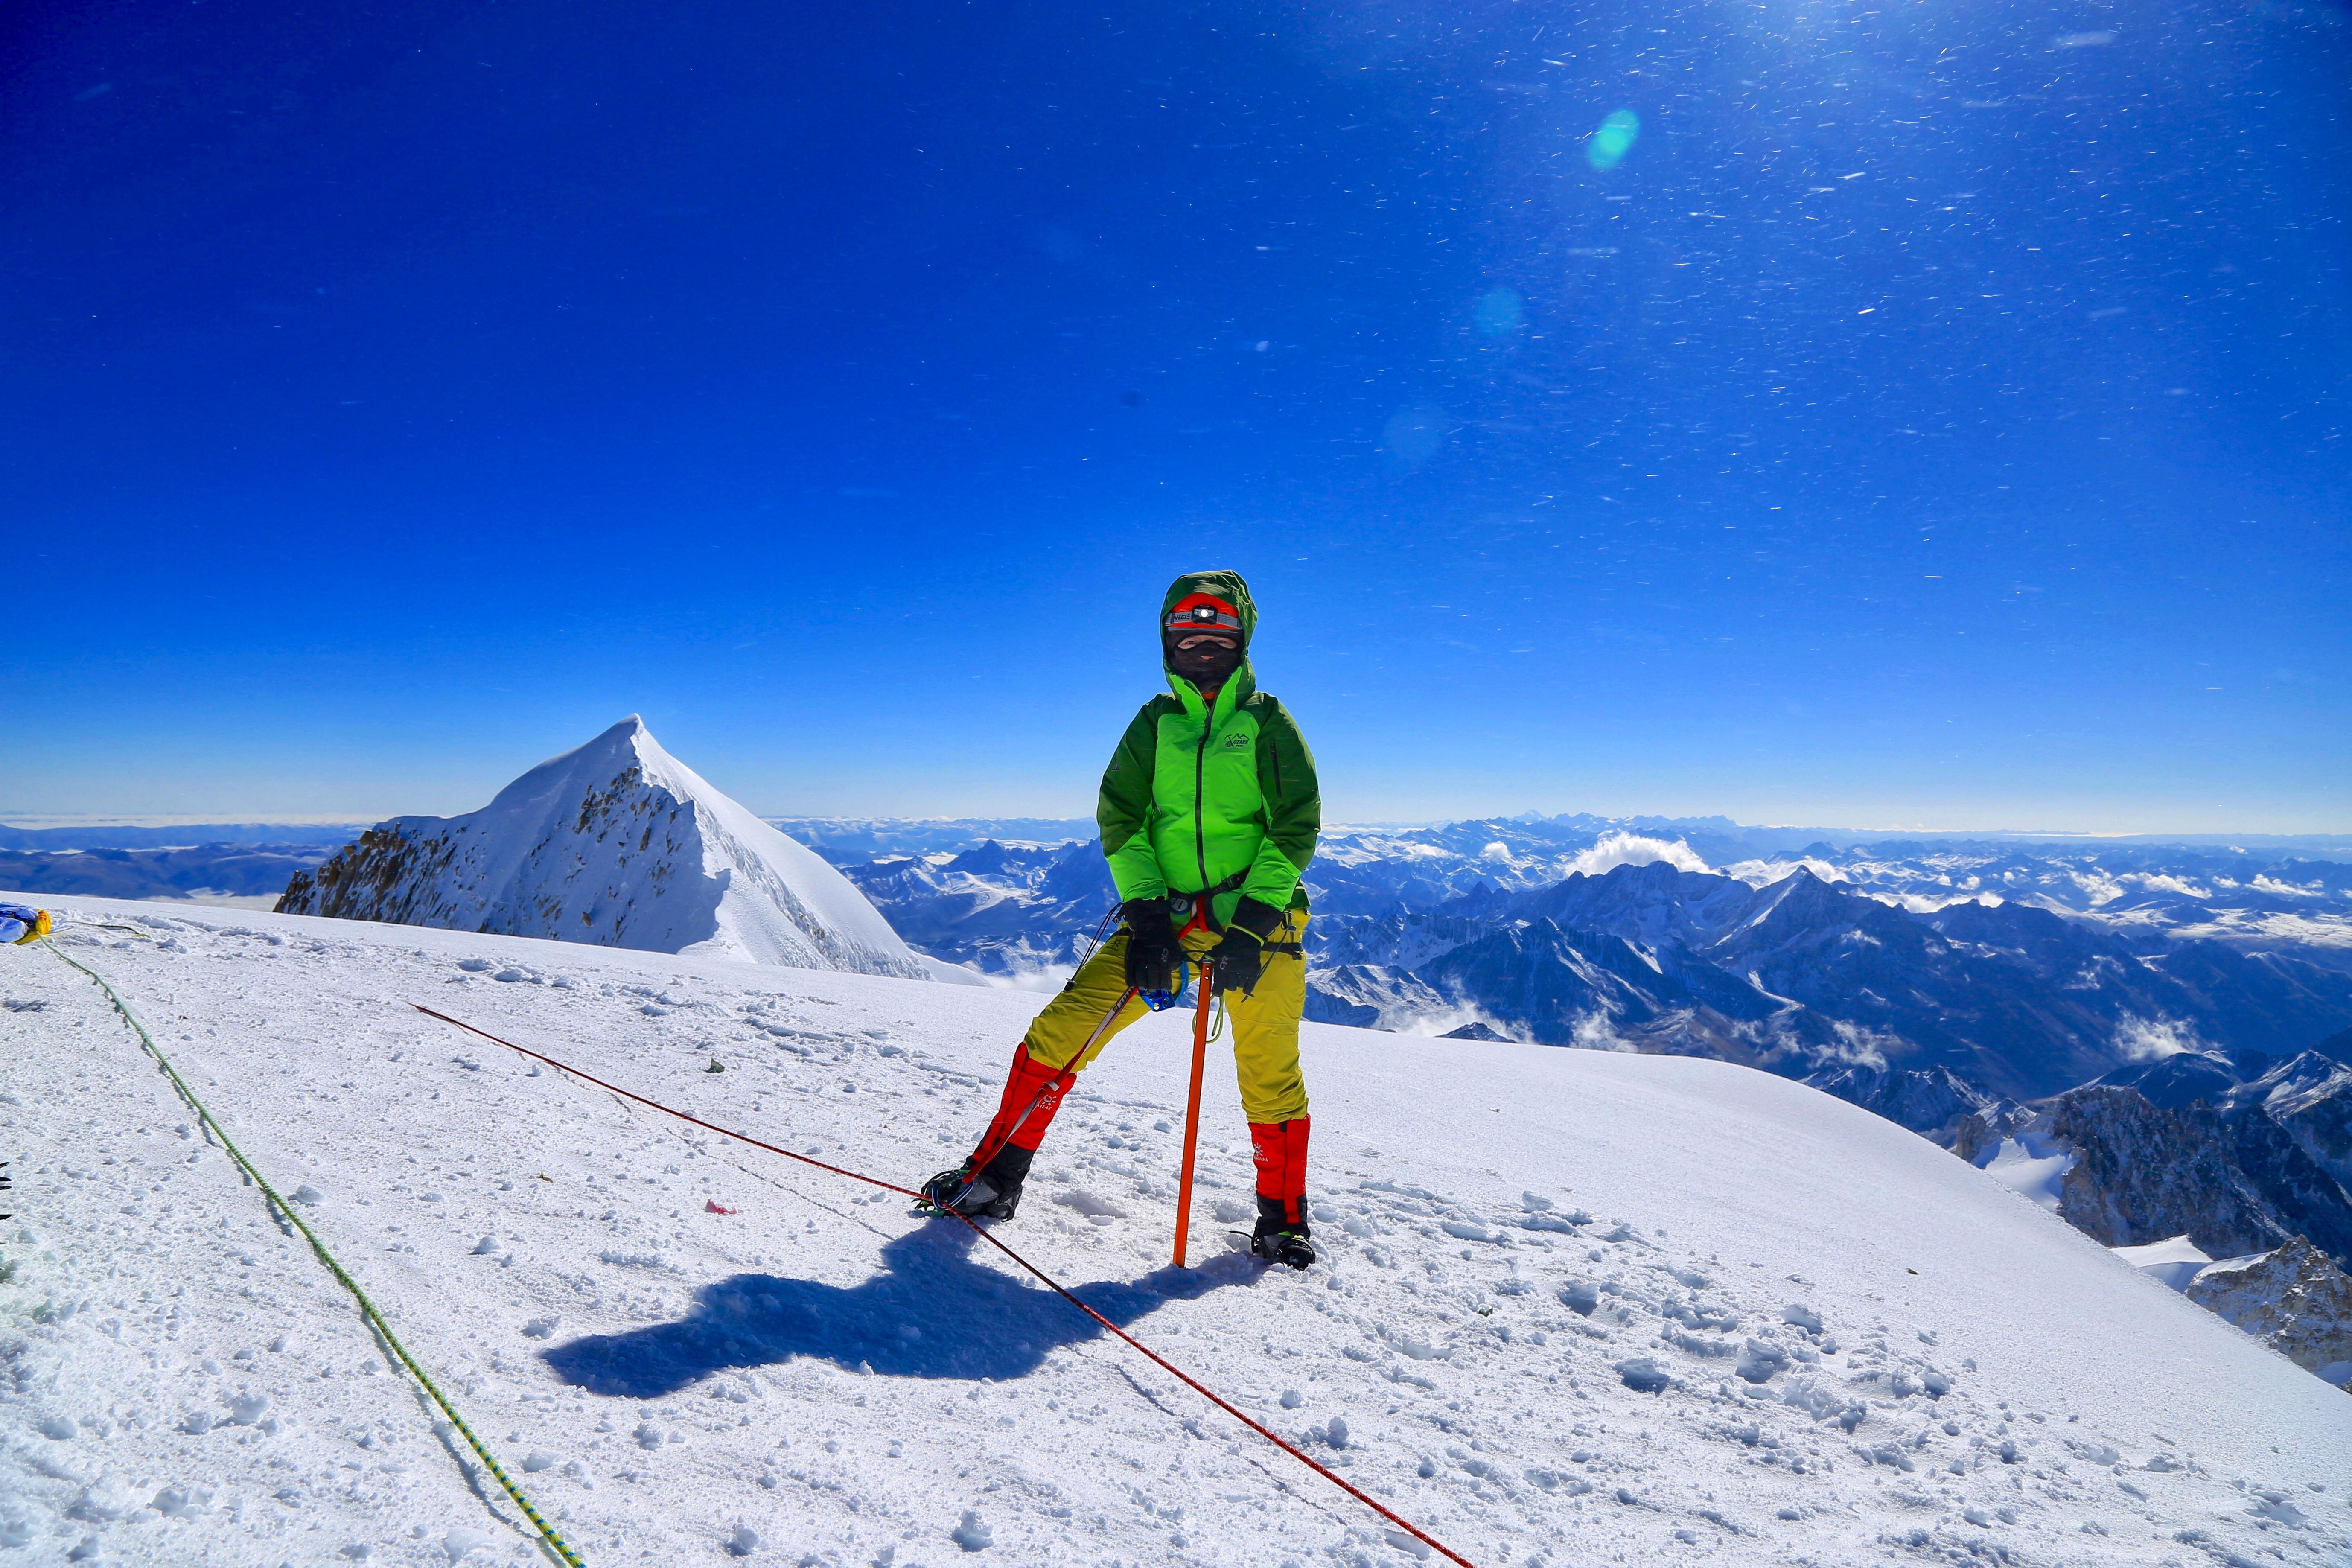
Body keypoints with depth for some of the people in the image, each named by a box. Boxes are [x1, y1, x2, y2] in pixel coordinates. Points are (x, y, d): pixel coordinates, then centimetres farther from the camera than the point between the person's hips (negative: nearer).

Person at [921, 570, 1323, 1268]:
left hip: (1258, 919, -2)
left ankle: (1283, 1220, 22)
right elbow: (1119, 819, 5)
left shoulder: (1267, 723, 3)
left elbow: (1296, 828, -4)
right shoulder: (1155, 724, 11)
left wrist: (1252, 922, -15)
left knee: (1270, 1076, -1)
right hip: (1168, 916, 2)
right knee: (1060, 1031, -6)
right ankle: (995, 1176, 9)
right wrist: (1144, 912, -10)